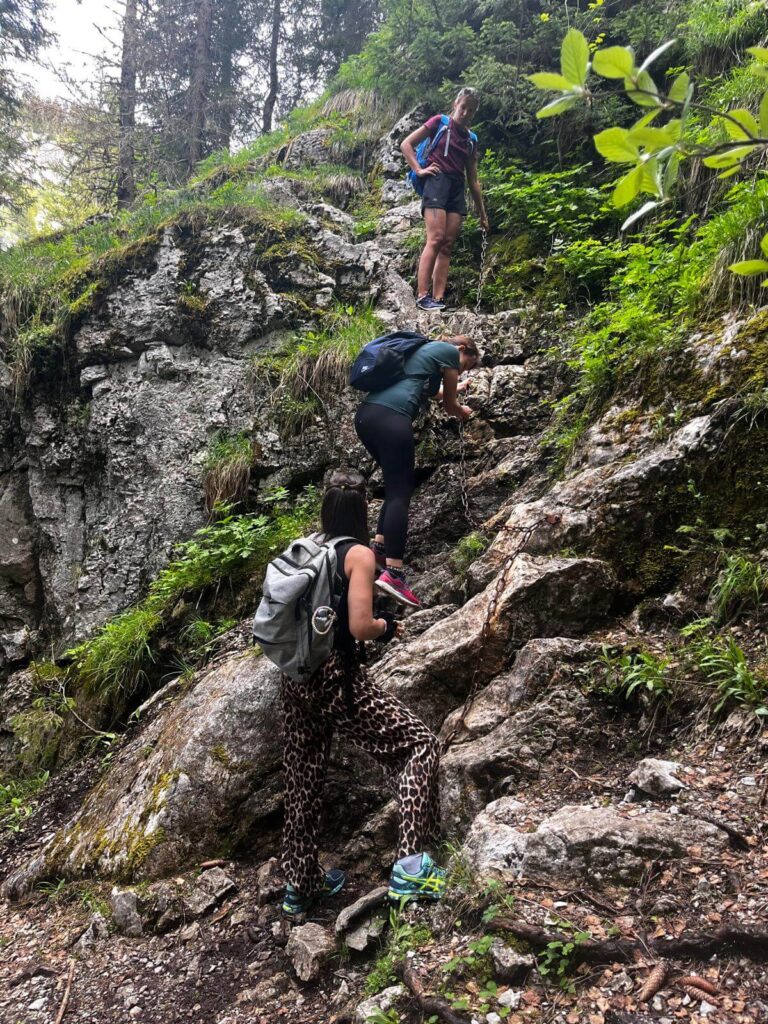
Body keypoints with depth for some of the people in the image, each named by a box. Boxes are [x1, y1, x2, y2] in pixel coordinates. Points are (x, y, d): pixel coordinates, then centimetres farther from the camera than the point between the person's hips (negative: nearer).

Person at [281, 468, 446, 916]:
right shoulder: (359, 554, -10)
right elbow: (360, 627, -18)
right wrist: (388, 626, 2)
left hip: (296, 678, 7)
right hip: (337, 678, -7)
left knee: (304, 779, 19)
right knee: (420, 744, 2)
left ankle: (300, 884, 34)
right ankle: (411, 866, -7)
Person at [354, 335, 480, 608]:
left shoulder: (423, 348, 34)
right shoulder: (450, 351, 10)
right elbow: (449, 406, 17)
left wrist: (453, 389, 72)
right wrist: (463, 411, 40)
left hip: (366, 413, 9)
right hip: (390, 416, -9)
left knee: (398, 484, 21)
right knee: (400, 492, -12)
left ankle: (379, 547, 14)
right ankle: (393, 574, -20)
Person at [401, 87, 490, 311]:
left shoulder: (471, 139, 21)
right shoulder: (439, 122, 8)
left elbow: (473, 180, 22)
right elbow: (406, 144, 4)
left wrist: (481, 212, 20)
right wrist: (419, 170, -6)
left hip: (457, 188, 6)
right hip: (437, 181, -6)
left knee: (448, 245, -4)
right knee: (436, 239, -20)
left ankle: (438, 299, -8)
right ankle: (422, 295, -25)